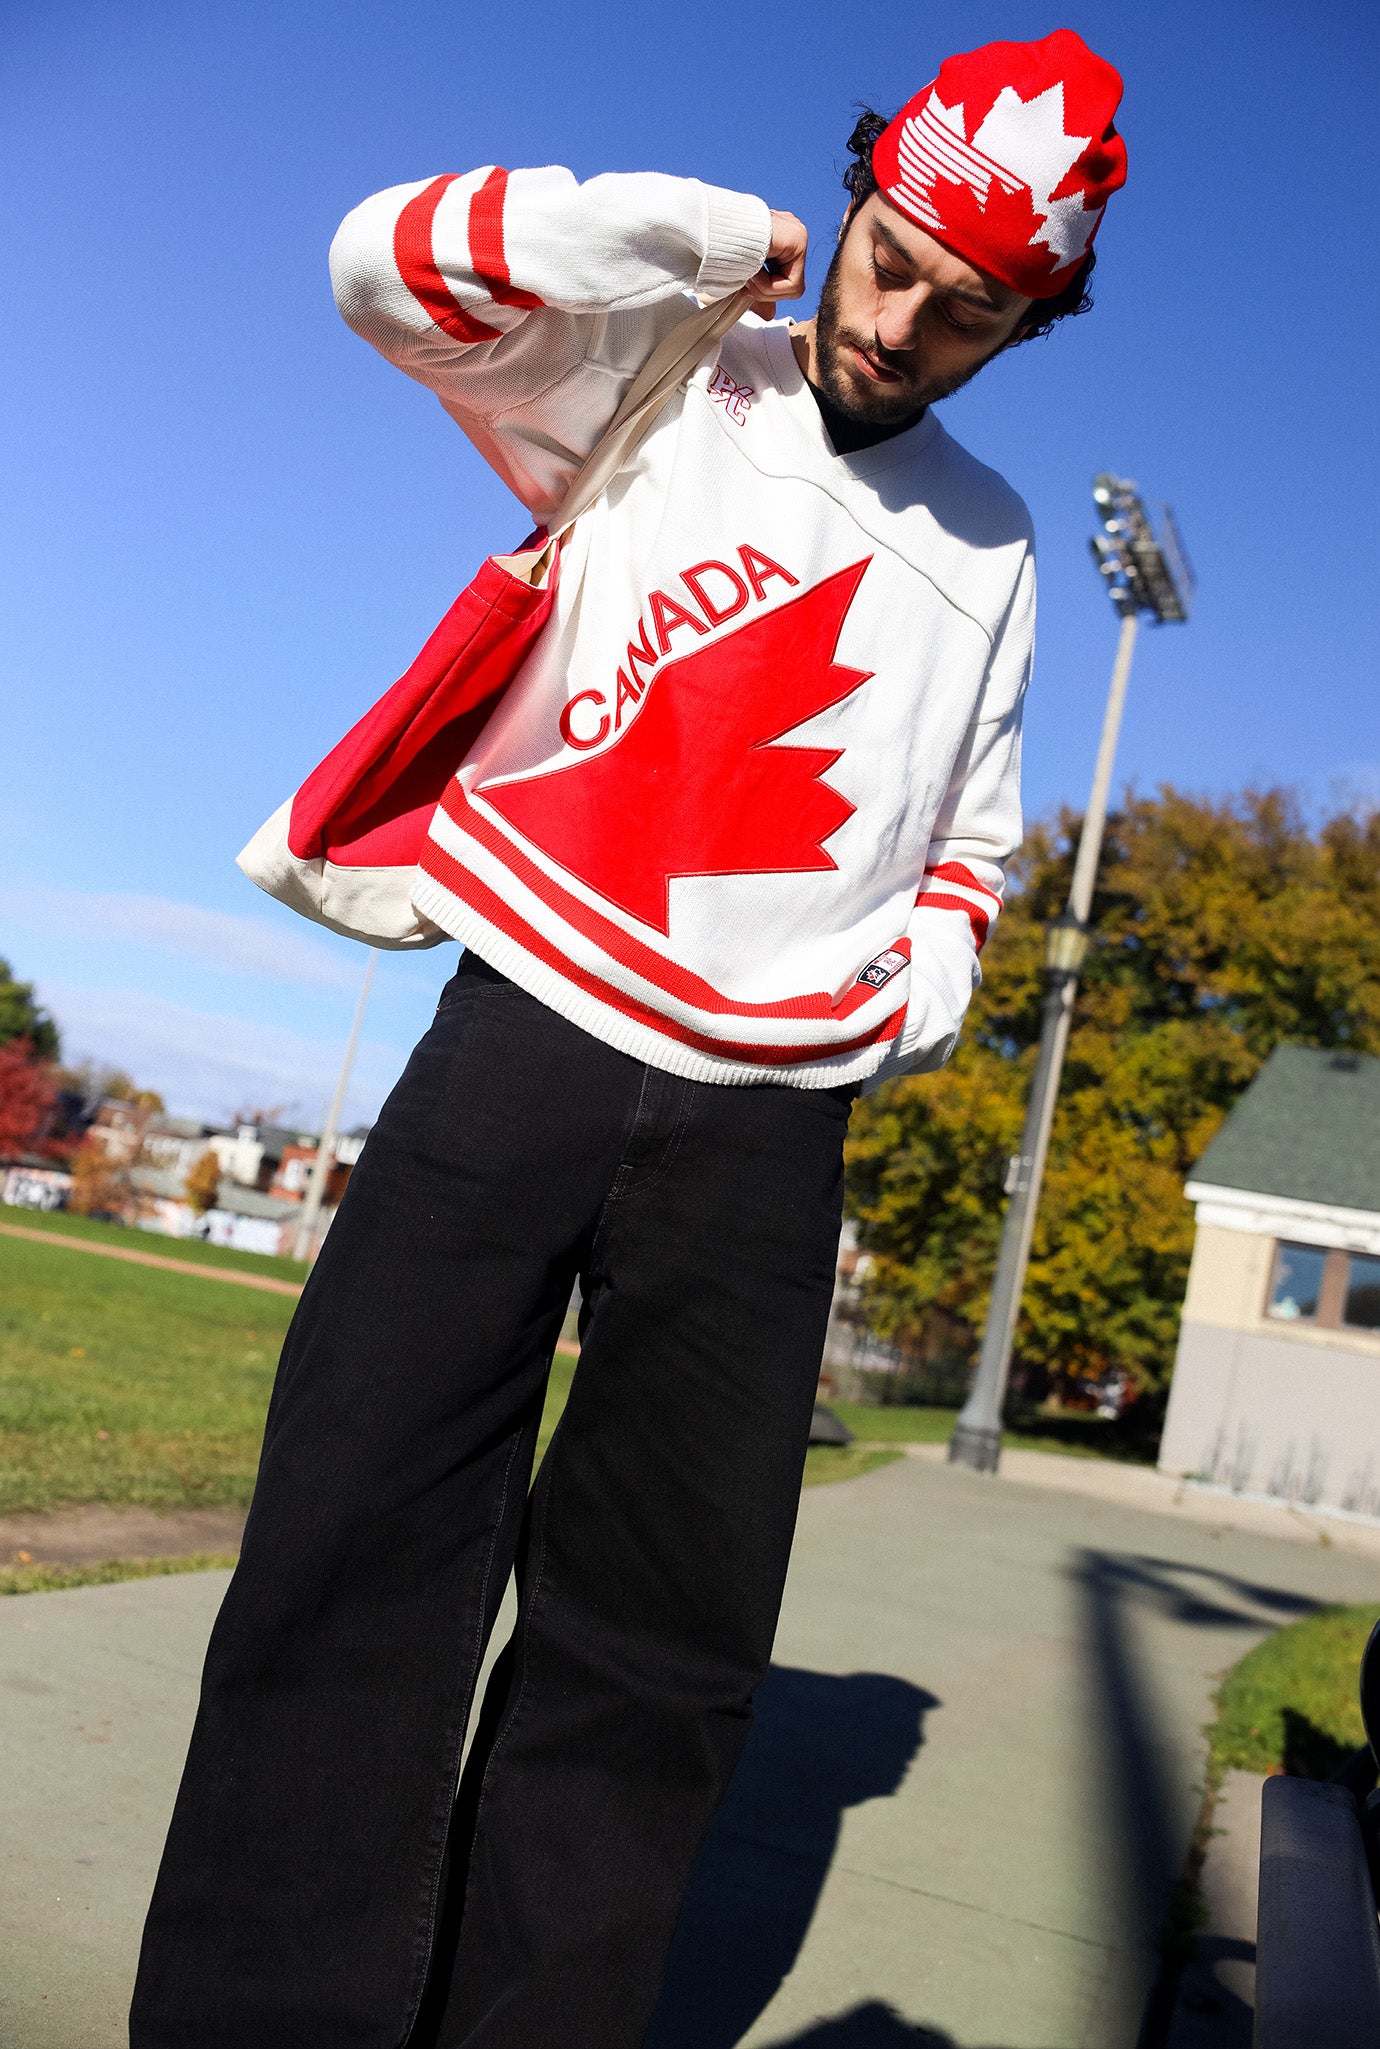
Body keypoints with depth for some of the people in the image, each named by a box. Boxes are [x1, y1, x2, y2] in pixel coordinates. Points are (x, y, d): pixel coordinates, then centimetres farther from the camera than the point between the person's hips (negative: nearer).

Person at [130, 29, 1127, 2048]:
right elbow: (391, 266, -7)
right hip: (527, 1036, -2)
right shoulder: (659, 375, 6)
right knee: (357, 1566, -9)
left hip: (768, 1121, 3)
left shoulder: (988, 543, 16)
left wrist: (942, 950, 8)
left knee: (661, 1645, 1)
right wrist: (684, 229, -11)